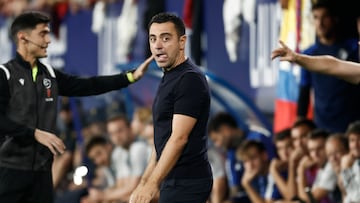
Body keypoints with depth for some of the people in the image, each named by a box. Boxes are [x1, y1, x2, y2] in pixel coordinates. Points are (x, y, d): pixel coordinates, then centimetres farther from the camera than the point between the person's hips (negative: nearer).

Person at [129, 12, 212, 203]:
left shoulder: (190, 80, -14)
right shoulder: (169, 79, 17)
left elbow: (179, 138, -20)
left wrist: (152, 184, -23)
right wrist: (144, 183, 20)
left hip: (185, 183, -10)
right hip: (175, 180, 10)